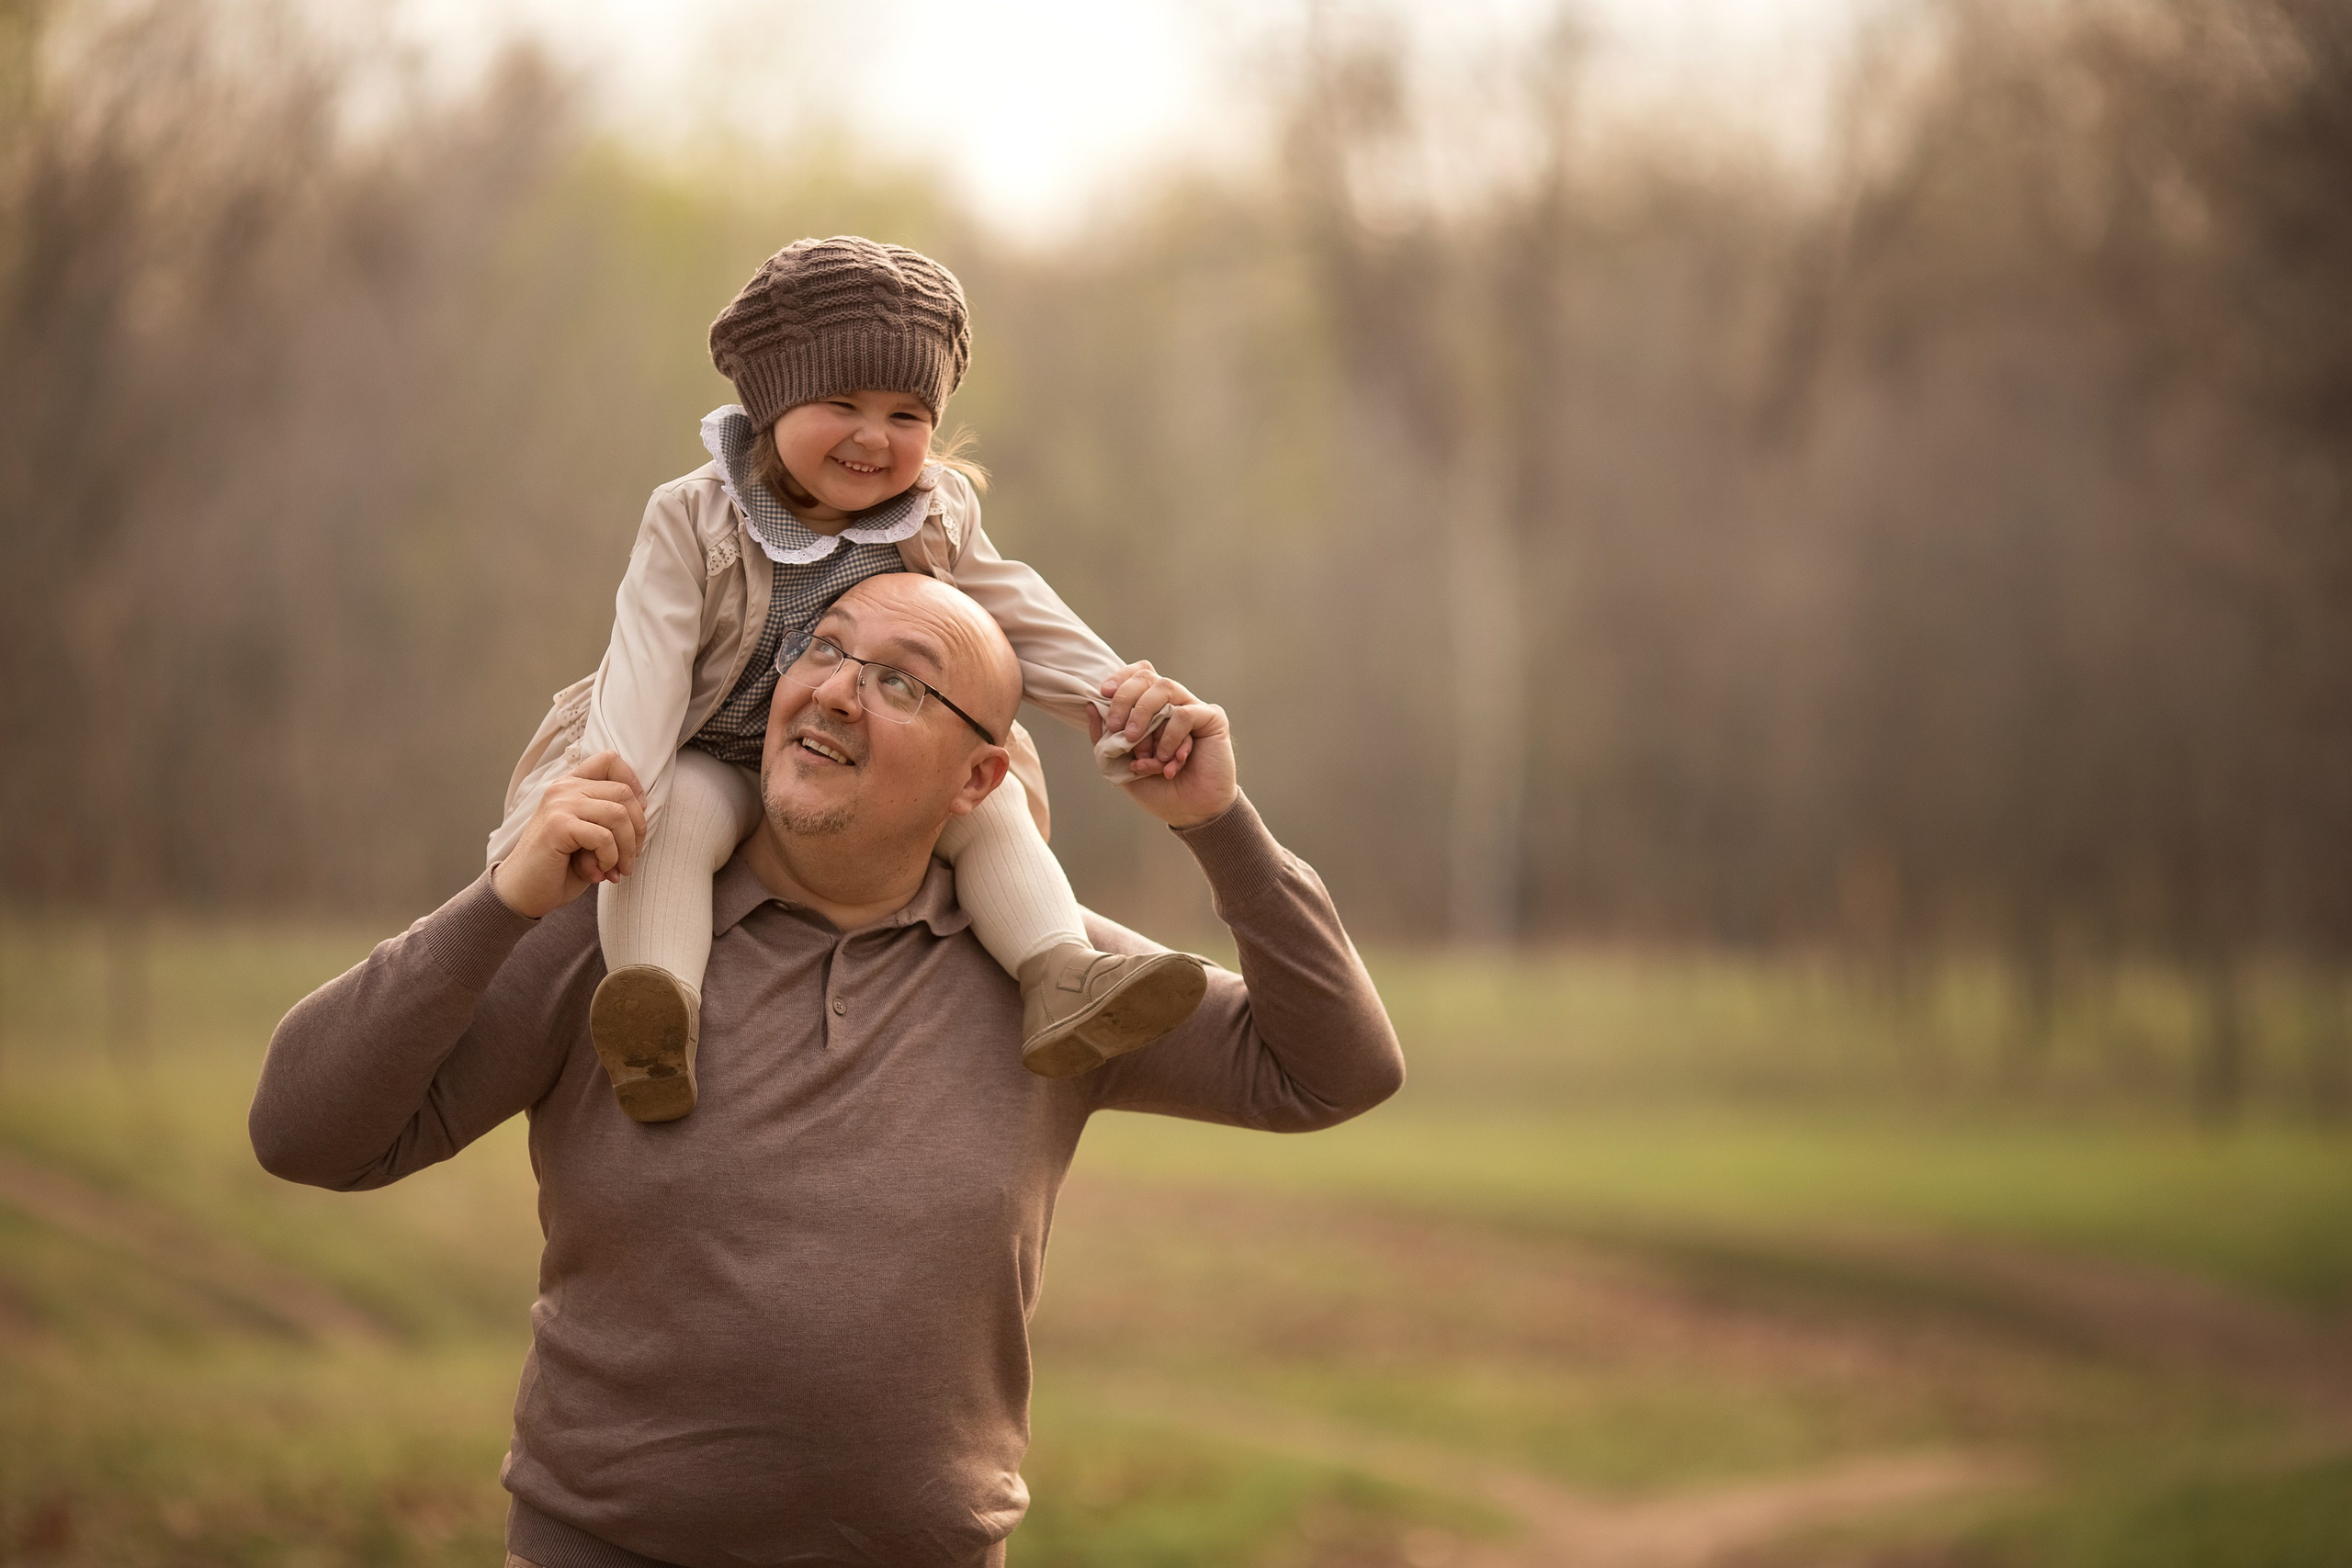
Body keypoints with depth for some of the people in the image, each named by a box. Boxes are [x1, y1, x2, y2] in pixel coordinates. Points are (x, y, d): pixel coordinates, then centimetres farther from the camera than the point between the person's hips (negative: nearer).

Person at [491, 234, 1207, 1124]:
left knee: (992, 798, -19)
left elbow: (1020, 621, -1)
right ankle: (659, 1029, -52)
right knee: (677, 811, -35)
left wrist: (1117, 692, -20)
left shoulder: (934, 521, -2)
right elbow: (646, 667, -24)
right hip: (714, 764, -4)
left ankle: (1061, 983, -34)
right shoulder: (694, 523, -15)